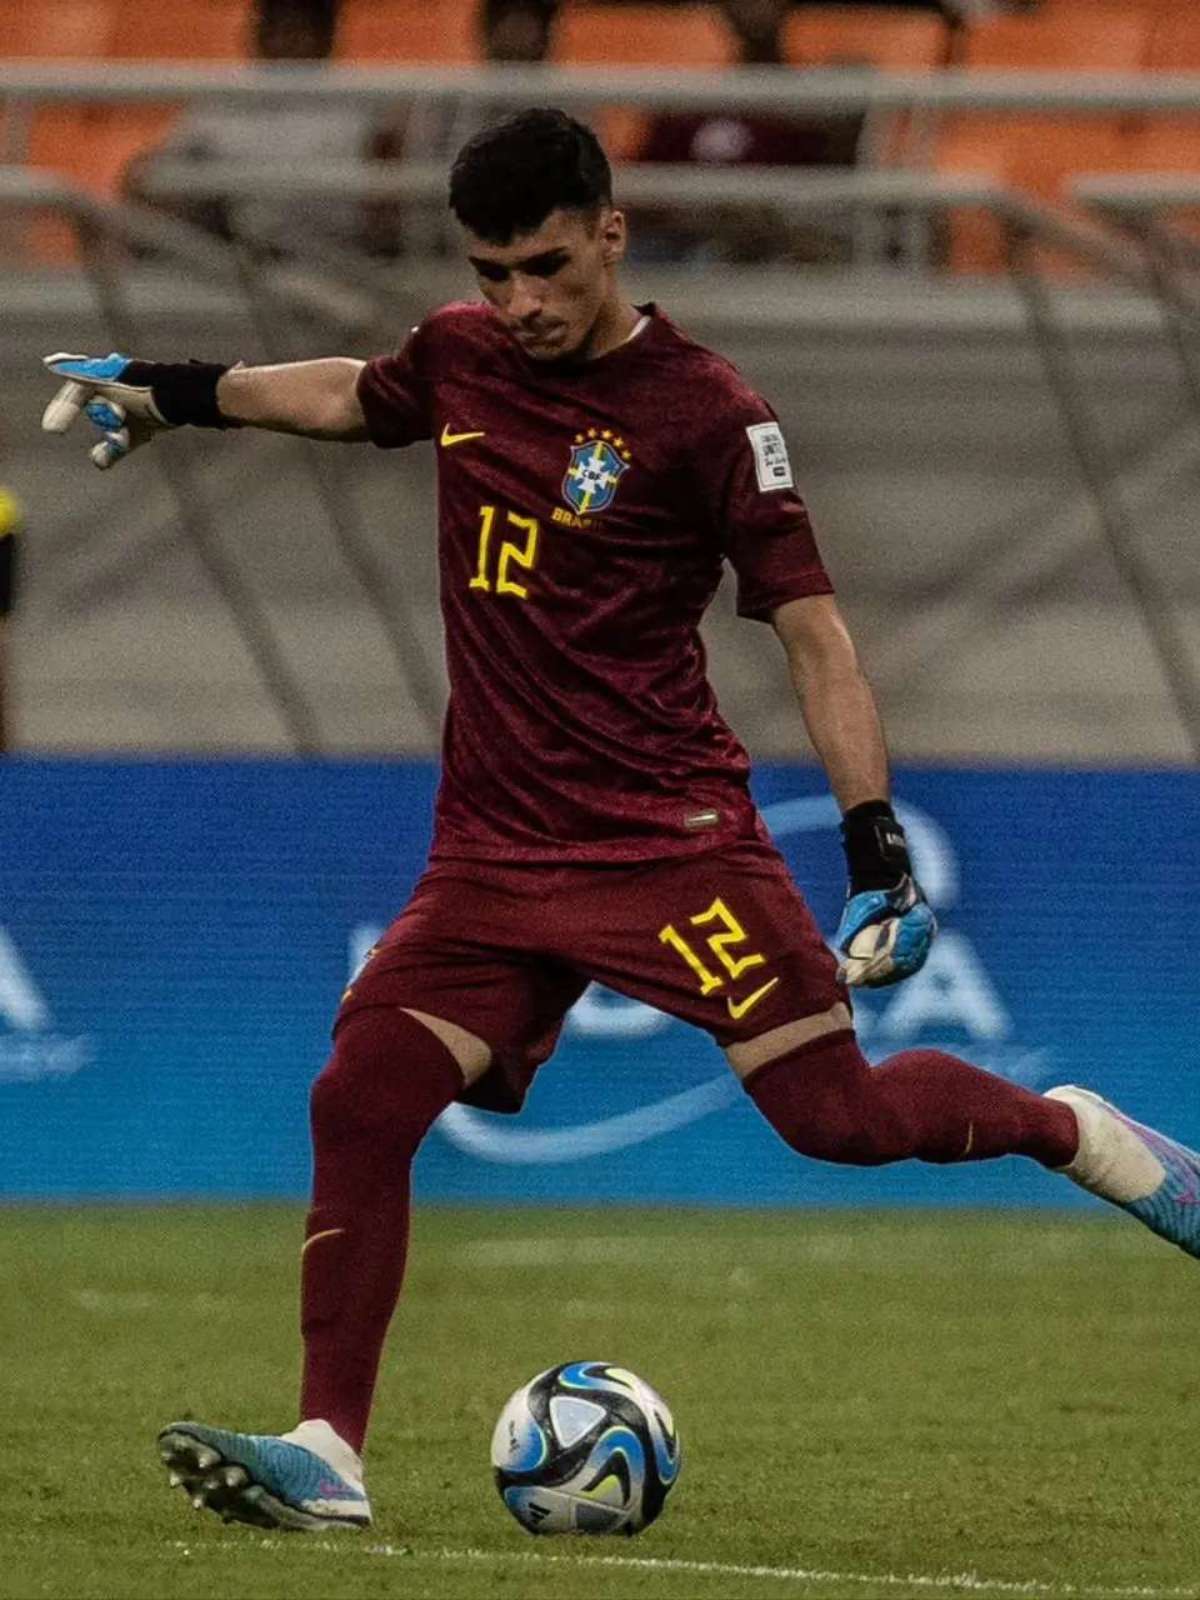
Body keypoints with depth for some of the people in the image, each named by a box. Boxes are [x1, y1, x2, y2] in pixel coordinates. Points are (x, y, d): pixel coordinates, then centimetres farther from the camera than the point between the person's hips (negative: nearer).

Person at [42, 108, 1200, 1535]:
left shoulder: (702, 412, -9)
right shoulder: (459, 359, 8)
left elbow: (810, 628, -9)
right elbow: (350, 396, 33)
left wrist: (877, 843, -16)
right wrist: (173, 391, 35)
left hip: (669, 831, -5)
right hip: (494, 848, 5)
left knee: (836, 1112, -13)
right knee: (360, 1100, -10)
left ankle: (1073, 1131, 15)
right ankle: (325, 1457, -7)